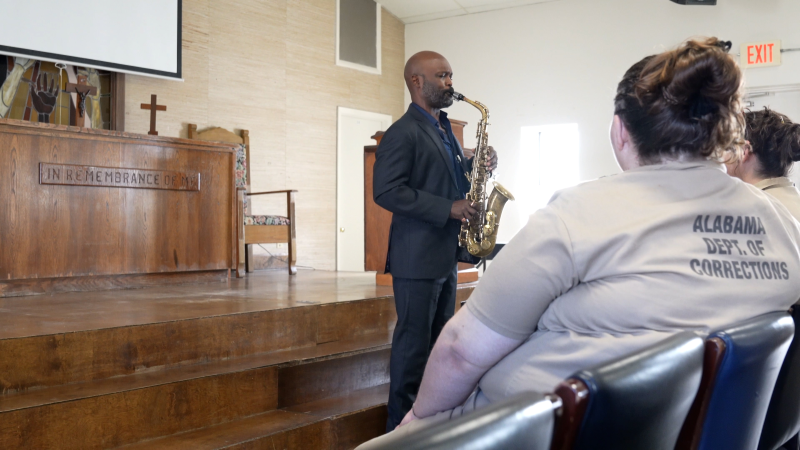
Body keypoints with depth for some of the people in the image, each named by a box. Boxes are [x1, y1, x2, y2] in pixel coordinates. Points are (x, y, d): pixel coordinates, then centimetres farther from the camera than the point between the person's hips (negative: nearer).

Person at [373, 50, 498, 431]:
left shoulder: (444, 130, 17)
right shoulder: (403, 133, -11)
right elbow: (386, 191, -19)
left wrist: (478, 166, 4)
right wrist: (447, 209, -20)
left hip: (447, 255, 9)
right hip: (418, 257, -9)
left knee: (439, 340, 13)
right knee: (414, 342, -3)